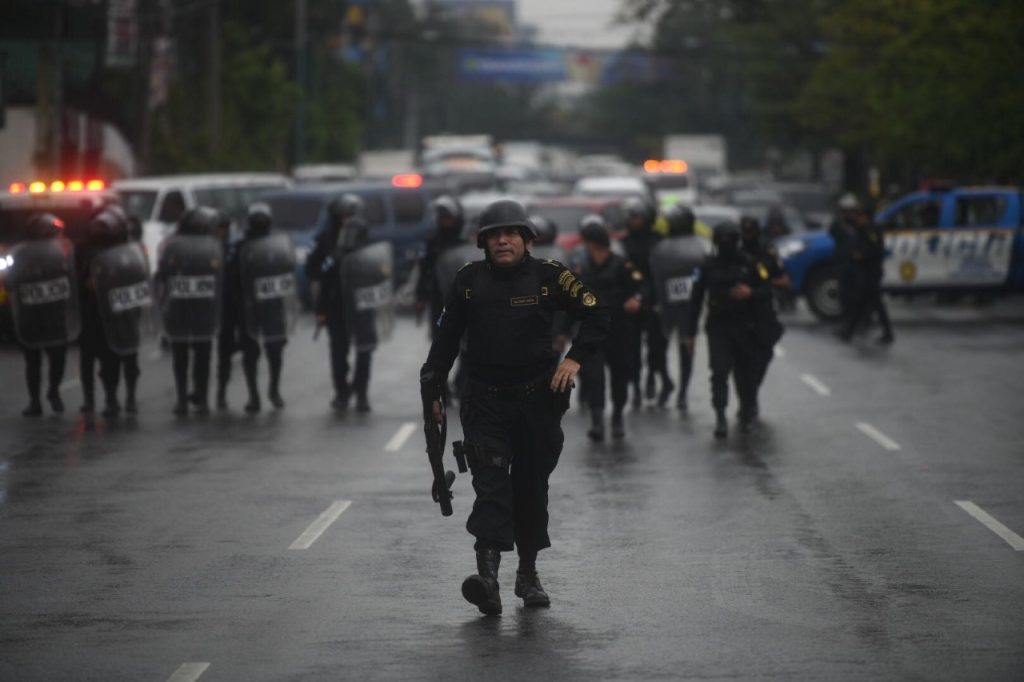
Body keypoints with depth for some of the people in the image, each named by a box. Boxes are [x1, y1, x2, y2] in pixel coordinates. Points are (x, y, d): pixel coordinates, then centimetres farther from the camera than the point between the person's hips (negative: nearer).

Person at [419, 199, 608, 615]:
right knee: (491, 483, -15)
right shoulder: (469, 280, 2)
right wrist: (432, 390, 9)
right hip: (485, 401, -1)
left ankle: (528, 573, 26)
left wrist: (575, 359, -8)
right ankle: (488, 574, -26)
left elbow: (595, 315, 5)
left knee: (531, 487, 11)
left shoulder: (548, 276, -2)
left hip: (538, 400, 1)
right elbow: (446, 338, 10)